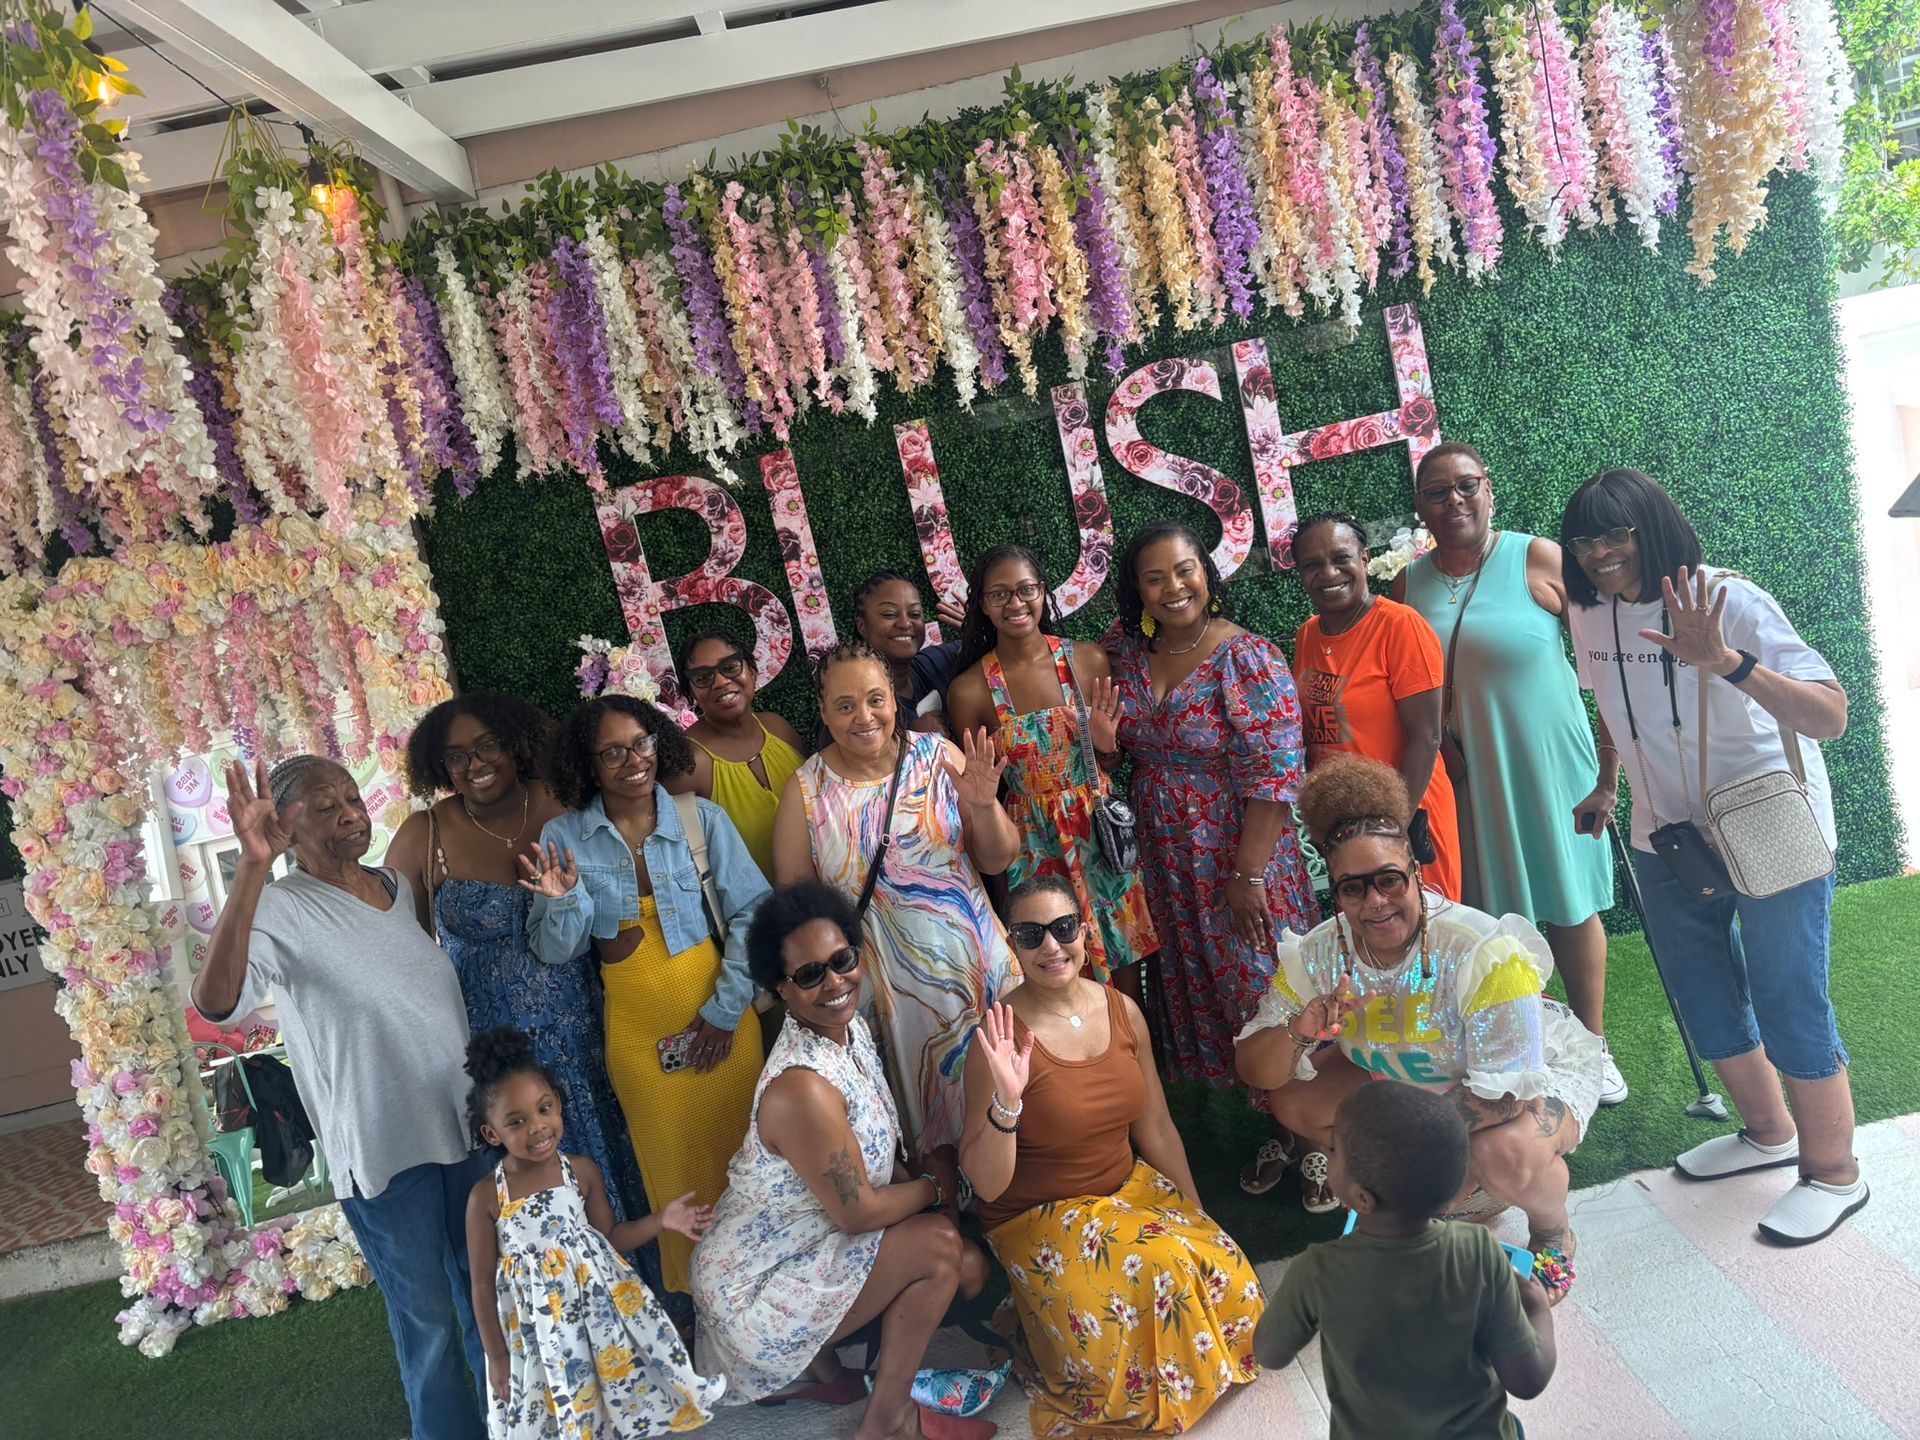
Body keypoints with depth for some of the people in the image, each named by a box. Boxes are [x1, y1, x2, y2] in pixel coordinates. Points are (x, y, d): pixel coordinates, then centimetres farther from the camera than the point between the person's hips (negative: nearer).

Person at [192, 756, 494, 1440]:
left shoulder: (398, 886, 4)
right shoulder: (280, 909, -15)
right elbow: (215, 1001, -34)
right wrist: (252, 865, -42)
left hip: (465, 1124, 6)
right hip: (385, 1151, -6)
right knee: (426, 1317, 10)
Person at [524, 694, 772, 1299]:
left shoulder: (701, 817, -6)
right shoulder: (562, 837, -3)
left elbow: (752, 910, -7)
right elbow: (555, 951, 0)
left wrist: (726, 1010, -11)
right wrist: (565, 902, -21)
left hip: (716, 1017, -1)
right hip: (637, 1028, 1)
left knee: (739, 1153, 9)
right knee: (673, 1169, 12)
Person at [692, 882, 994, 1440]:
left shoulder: (849, 1025, -4)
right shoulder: (803, 1089, -32)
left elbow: (870, 1148, 10)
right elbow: (859, 1212, -23)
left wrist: (915, 1176, -6)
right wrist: (932, 1188, -7)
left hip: (802, 1242, 9)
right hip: (754, 1291, -9)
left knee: (969, 1269, 1)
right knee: (938, 1243, -16)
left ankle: (813, 1364, 15)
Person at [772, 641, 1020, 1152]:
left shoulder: (939, 757, -5)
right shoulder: (807, 791, -6)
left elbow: (998, 860, -2)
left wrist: (984, 806, -20)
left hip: (975, 970, 1)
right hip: (887, 991, -1)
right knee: (918, 1116, 13)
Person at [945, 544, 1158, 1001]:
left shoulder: (1088, 660, -5)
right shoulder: (969, 690, -10)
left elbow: (1113, 759, 8)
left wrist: (1107, 742, -13)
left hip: (1101, 831, 2)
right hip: (1033, 847, -2)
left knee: (1125, 967, 13)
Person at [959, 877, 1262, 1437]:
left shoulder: (1122, 1010, -3)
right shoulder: (1003, 1036, -19)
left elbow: (1156, 1129, 9)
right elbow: (987, 1185, -18)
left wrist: (1199, 1218, 6)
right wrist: (1006, 1103, -35)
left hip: (1130, 1187, 5)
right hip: (1039, 1219, -5)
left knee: (1225, 1274, -17)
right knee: (1161, 1271, -26)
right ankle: (1038, 1326, 2)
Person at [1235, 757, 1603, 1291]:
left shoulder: (1485, 954, -34)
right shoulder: (1317, 956, -19)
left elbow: (1509, 1094, -34)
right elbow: (1254, 1071, -16)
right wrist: (1300, 1032, -39)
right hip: (1409, 1077, 5)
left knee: (1507, 1155, -37)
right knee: (1289, 1099, -12)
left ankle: (1554, 1235, 0)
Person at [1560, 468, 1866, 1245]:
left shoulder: (1730, 602, -23)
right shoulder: (1591, 616, -5)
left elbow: (1830, 717, -32)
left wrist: (1726, 661, -45)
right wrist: (1606, 784, 18)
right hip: (1669, 839, 6)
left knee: (1789, 1007, 2)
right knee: (1705, 1004, 18)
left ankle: (1832, 1171, 23)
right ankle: (1768, 1131, 41)